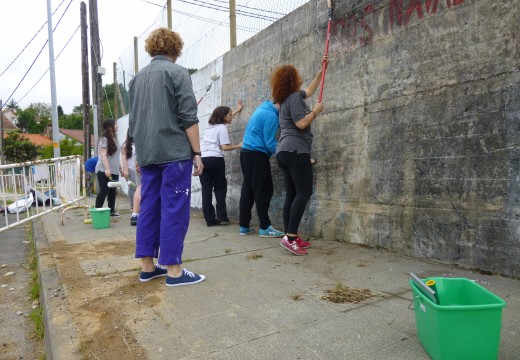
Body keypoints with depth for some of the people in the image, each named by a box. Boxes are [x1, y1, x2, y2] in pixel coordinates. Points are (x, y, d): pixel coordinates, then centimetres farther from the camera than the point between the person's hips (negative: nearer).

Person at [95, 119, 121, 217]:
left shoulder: (114, 138, 16)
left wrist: (120, 167, 21)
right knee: (103, 191, -7)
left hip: (114, 171, 8)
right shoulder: (104, 139, -10)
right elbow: (103, 155, -18)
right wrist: (107, 169, -26)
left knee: (112, 191, 10)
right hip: (104, 171, -8)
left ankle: (112, 211, 19)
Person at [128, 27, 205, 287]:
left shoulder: (138, 78, 17)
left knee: (148, 209, 10)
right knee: (174, 211, -4)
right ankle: (173, 270, 0)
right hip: (174, 153, -6)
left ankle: (147, 266, 16)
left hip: (146, 155, 7)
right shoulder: (177, 72, -3)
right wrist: (196, 152, -7)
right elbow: (188, 117, -10)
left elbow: (133, 121, 21)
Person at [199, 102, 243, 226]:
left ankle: (210, 219, 4)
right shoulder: (222, 128, -2)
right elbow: (224, 147, -11)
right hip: (215, 160, -6)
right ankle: (222, 217, 4)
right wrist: (239, 145, 0)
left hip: (203, 159, 6)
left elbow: (225, 119, 40)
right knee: (220, 188, 6)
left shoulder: (210, 125, 22)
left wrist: (237, 110, 50)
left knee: (206, 189, 3)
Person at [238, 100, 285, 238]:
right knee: (263, 191, -3)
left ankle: (244, 226, 14)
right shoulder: (271, 115, -14)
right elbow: (270, 144, -16)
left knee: (247, 190, 10)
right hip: (257, 155, -9)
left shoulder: (263, 108, 15)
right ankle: (265, 227, 1)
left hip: (246, 152, 9)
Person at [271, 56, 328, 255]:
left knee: (292, 194, 6)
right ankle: (290, 237, -19)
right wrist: (316, 110, -3)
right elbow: (301, 123, -18)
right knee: (304, 193, -12)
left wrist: (322, 69, 39)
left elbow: (310, 90, 38)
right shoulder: (294, 97, -8)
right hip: (295, 150, -10)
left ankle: (291, 236, 7)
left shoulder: (290, 96, 22)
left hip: (285, 151, 10)